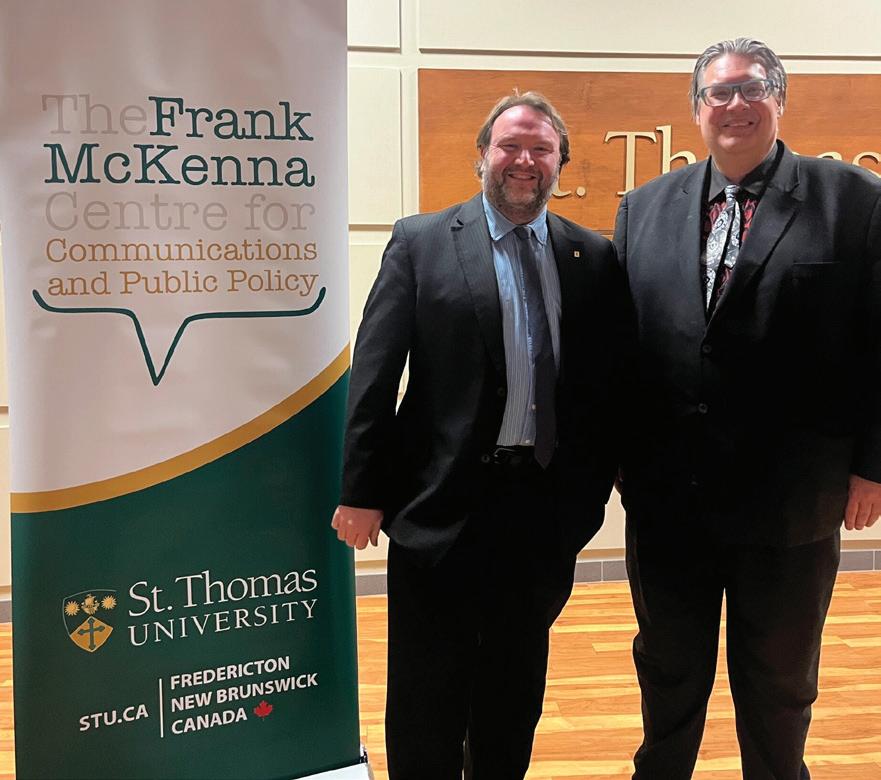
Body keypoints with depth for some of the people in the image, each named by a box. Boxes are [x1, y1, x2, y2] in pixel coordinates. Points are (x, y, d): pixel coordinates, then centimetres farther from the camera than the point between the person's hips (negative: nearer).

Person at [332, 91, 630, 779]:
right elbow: (375, 374, -5)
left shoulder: (594, 259, 5)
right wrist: (363, 490, -7)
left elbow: (610, 382, 7)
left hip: (548, 508, 3)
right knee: (427, 700, 10)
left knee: (514, 695, 19)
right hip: (442, 507, -2)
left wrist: (593, 487, 3)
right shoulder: (421, 243, -2)